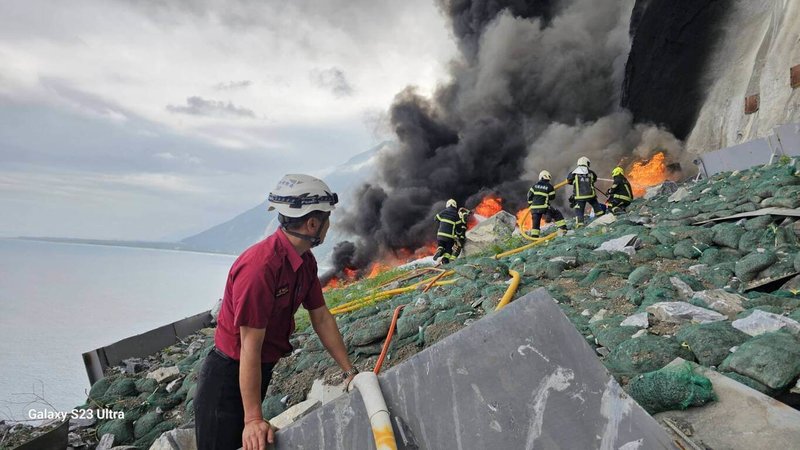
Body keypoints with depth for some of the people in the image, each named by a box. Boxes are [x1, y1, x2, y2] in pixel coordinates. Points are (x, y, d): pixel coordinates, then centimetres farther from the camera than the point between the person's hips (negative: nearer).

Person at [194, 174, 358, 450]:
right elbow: (250, 347, -28)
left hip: (264, 368, 8)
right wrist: (253, 420, -24)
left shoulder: (306, 262, -3)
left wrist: (350, 372, 3)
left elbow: (322, 318, 3)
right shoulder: (260, 267, -31)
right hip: (230, 374, -8)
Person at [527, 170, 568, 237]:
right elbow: (552, 197, 6)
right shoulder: (549, 186, -2)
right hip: (544, 207, -3)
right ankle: (563, 228, 11)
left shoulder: (535, 185, 7)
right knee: (557, 214, 14)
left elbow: (530, 194, 7)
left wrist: (530, 203, 20)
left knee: (535, 223, 9)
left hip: (534, 207, 3)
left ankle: (534, 236, 5)